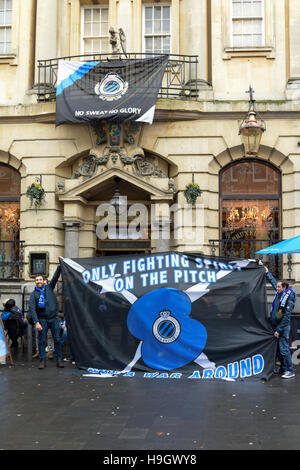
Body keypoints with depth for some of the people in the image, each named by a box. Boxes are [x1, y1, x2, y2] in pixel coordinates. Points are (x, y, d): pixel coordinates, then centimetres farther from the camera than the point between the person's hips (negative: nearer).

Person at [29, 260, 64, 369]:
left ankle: (59, 360, 5)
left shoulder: (49, 287, 9)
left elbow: (56, 276, 1)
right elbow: (32, 309, -6)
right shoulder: (33, 294, 3)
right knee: (42, 341, 0)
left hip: (54, 318, 1)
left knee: (57, 340, 1)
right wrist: (36, 322, -17)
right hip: (42, 320, -1)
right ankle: (42, 360, 7)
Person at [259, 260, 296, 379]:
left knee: (284, 348, -9)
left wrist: (279, 330, -18)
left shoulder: (289, 299, -18)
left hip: (283, 327, -8)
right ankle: (283, 368, 22)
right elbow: (272, 280, 20)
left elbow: (286, 317, -18)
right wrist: (264, 268, 25)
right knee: (279, 348, 13)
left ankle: (290, 371, -3)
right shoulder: (279, 292, 6)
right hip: (275, 325, 8)